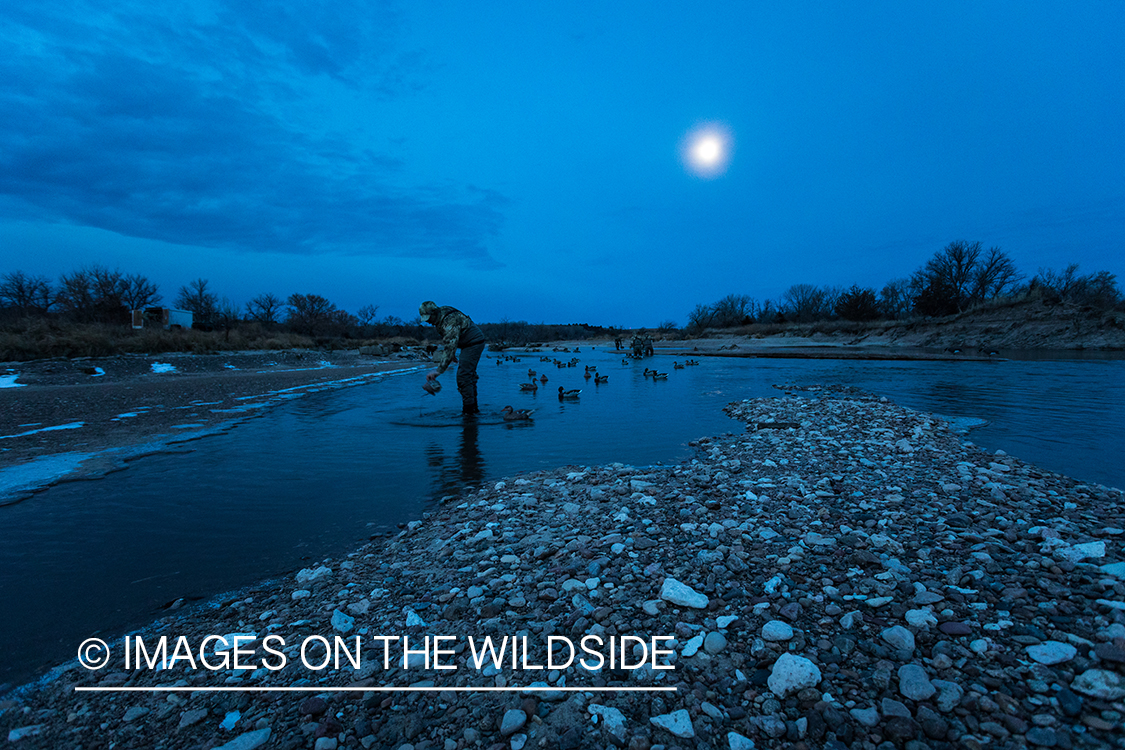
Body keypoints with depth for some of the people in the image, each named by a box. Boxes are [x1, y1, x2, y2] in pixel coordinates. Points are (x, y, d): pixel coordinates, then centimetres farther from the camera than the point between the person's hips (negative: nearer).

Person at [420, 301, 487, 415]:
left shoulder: (450, 321, -29)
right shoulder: (440, 319, 2)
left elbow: (450, 348, -35)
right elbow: (447, 342, 16)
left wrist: (439, 370, -37)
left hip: (474, 343, -10)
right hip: (468, 344, 10)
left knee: (463, 376, -14)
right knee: (469, 375, 14)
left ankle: (468, 411, -10)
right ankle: (473, 408, 22)